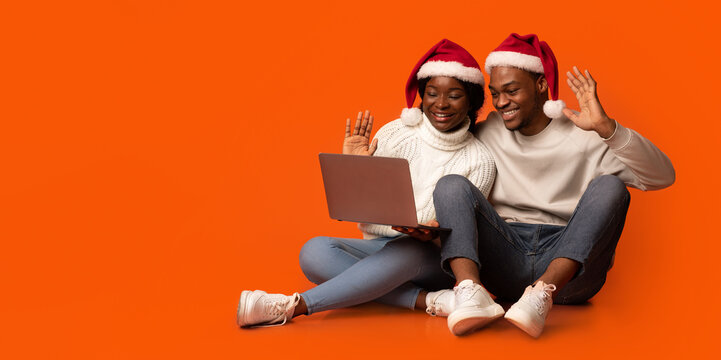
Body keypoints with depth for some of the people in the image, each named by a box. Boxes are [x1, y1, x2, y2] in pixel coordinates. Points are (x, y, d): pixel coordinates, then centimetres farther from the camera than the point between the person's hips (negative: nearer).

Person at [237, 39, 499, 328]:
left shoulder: (479, 161, -2)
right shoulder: (394, 135, 1)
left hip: (433, 256, -2)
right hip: (379, 247, 2)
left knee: (404, 252, -39)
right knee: (315, 250, -27)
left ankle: (292, 306, -39)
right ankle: (429, 300, -33)